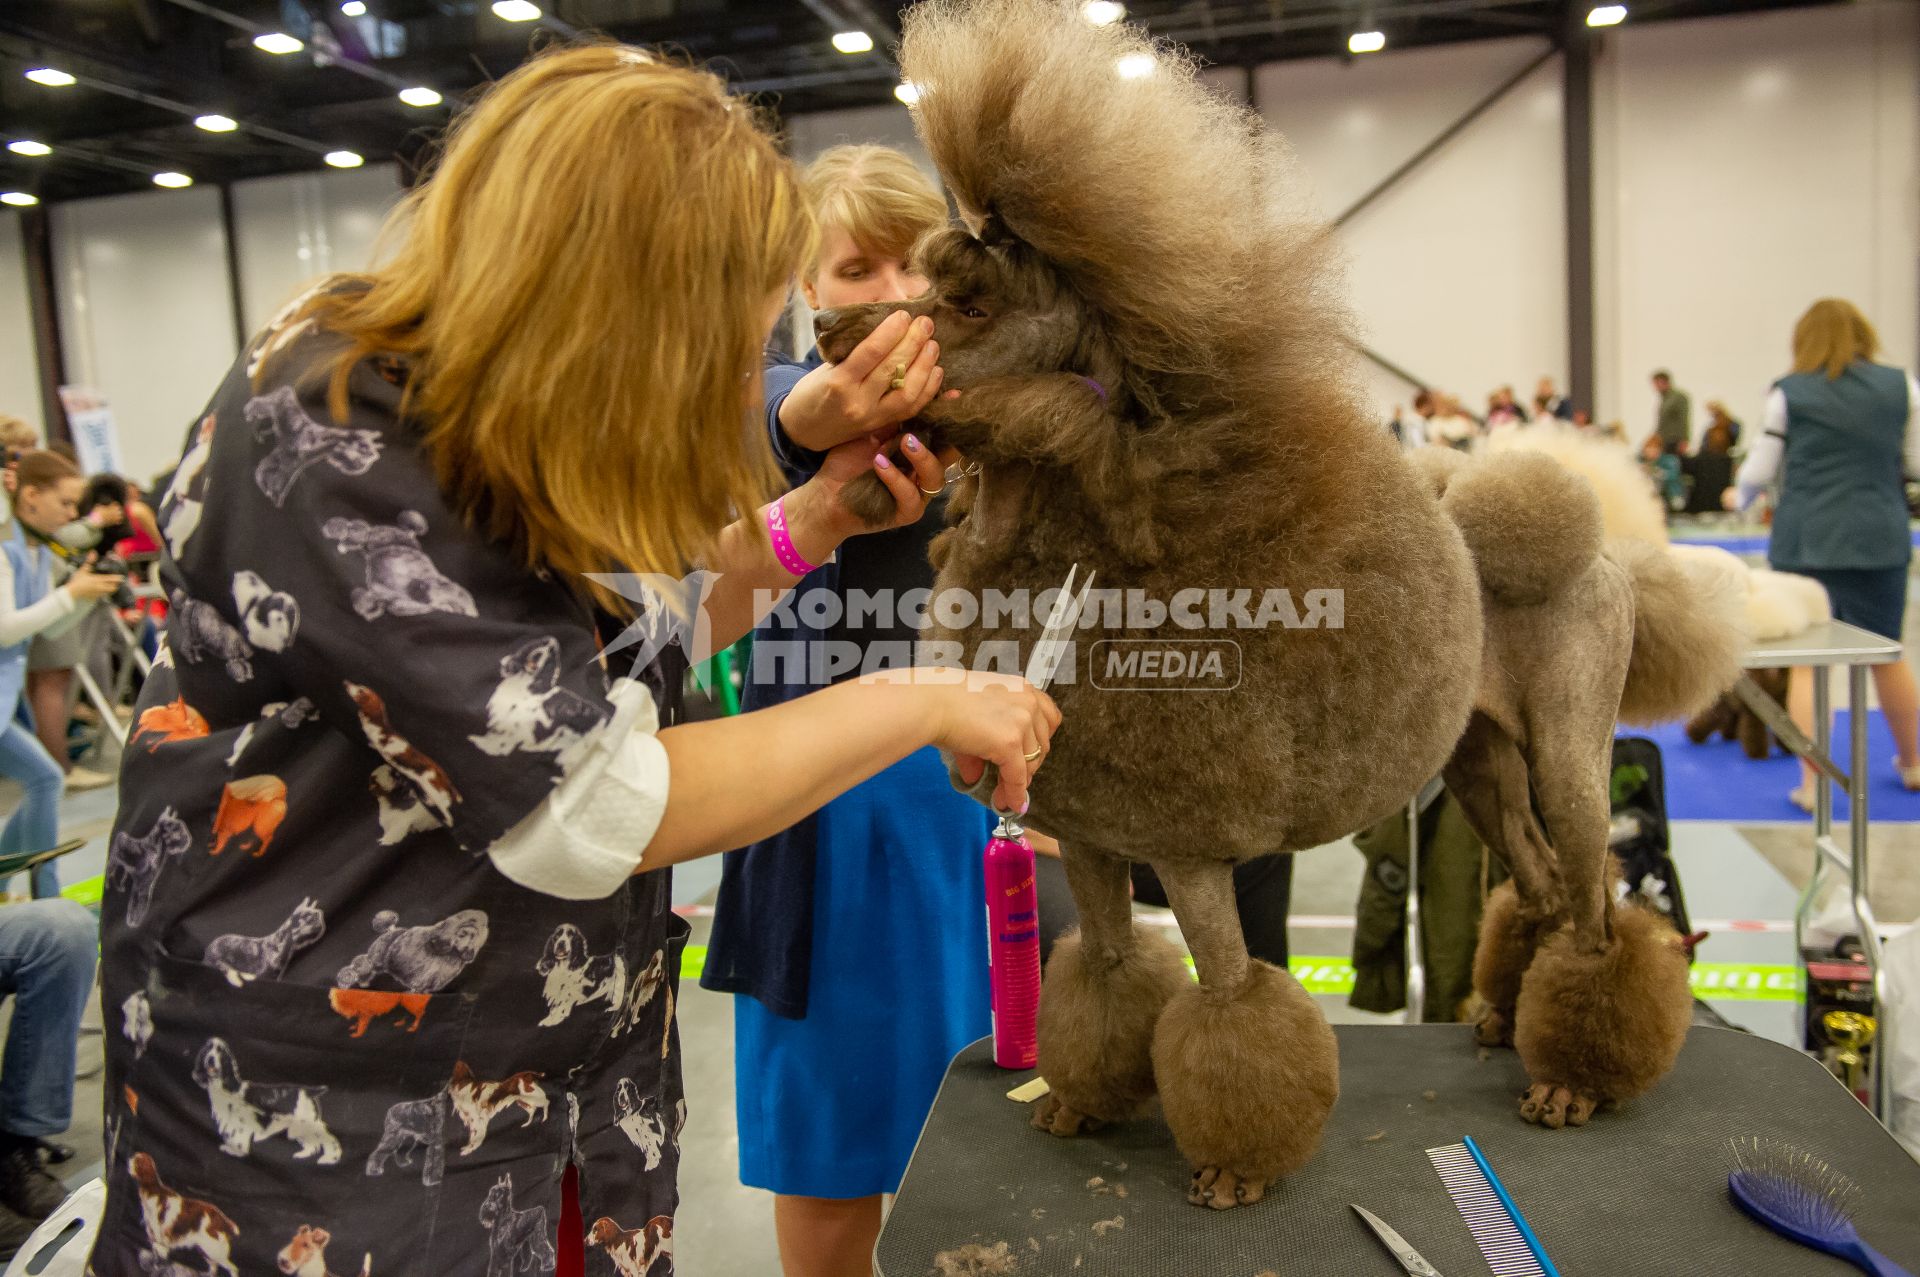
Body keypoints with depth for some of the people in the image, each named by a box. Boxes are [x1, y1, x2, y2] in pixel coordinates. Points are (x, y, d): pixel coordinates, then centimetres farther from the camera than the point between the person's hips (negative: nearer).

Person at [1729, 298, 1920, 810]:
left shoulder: (1787, 393, -1)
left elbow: (1758, 470, 2)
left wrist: (1739, 498, 22)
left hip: (1805, 542, -2)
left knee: (1807, 661, 2)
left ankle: (1811, 783, 1)